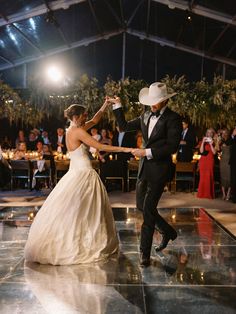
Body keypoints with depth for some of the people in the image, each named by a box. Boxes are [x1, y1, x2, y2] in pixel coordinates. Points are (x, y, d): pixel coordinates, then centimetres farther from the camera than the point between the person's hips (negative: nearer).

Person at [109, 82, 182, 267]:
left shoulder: (173, 119, -10)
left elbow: (172, 147, -17)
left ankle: (145, 253, 5)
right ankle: (168, 232, 37)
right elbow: (124, 127, 19)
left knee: (148, 210, -7)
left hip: (160, 170, -7)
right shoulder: (145, 117, 11)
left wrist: (147, 152, -19)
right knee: (141, 206, 15)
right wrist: (118, 106, 14)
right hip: (145, 168, 8)